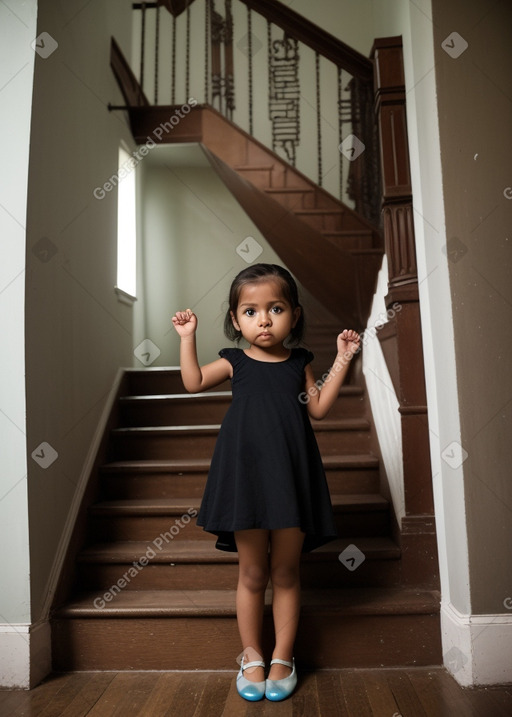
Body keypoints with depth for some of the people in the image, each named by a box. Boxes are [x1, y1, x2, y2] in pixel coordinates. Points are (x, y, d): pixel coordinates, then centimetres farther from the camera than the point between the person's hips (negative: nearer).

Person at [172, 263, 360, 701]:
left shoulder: (300, 362, 6)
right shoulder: (235, 362, 3)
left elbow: (318, 409, 3)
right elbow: (194, 382, -5)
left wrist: (342, 359, 1)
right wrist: (187, 337, -9)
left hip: (292, 476, 1)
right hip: (247, 474, -1)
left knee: (286, 574, 12)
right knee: (252, 574, 10)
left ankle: (283, 657, 29)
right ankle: (251, 656, 30)